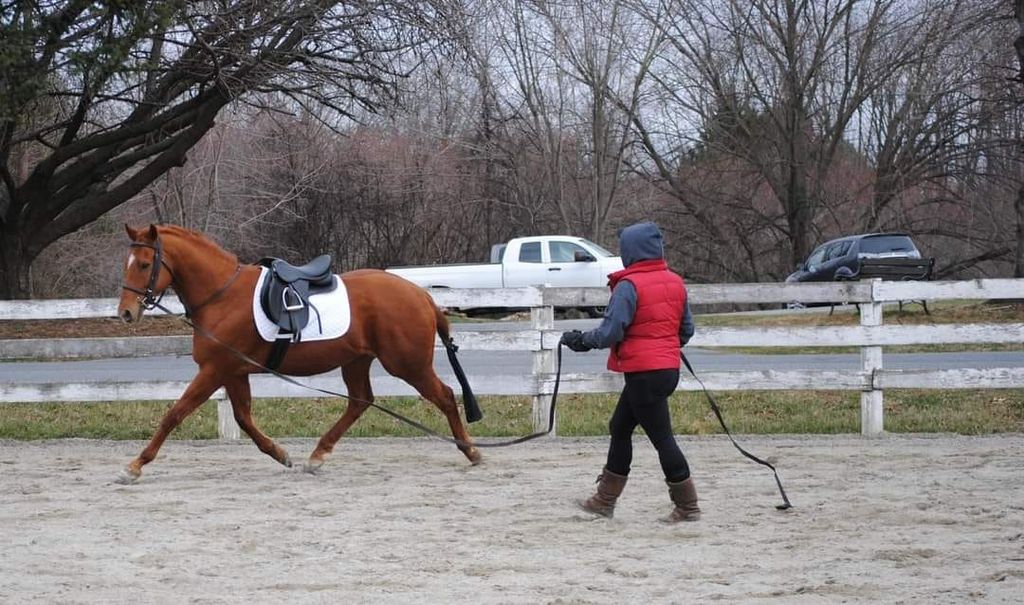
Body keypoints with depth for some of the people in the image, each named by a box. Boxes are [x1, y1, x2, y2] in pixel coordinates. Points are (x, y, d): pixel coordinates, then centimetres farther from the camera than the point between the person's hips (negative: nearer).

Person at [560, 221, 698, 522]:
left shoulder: (629, 285, -15)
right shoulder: (675, 282, 8)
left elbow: (610, 332, -17)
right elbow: (686, 329, 14)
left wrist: (581, 340, 0)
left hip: (644, 372, -9)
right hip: (669, 368, 9)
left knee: (661, 436, -3)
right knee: (620, 427, 19)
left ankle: (687, 506, 1)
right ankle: (605, 500, 26)